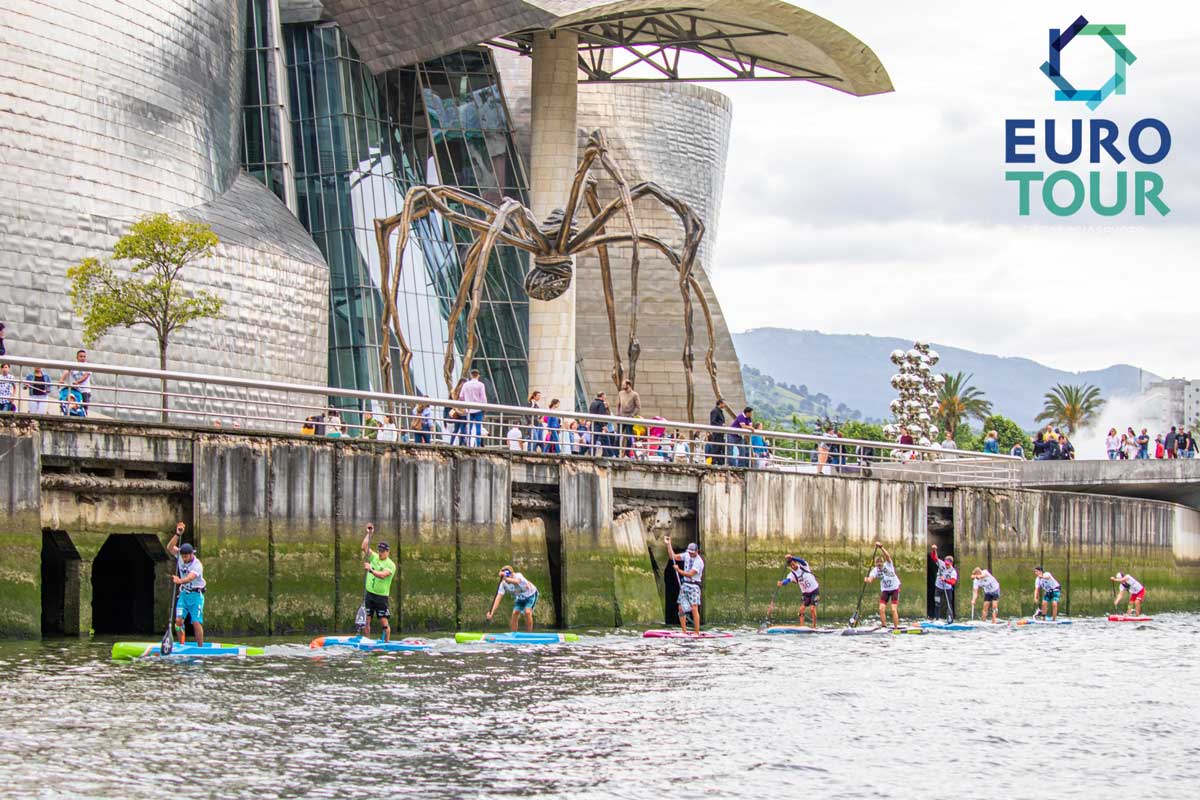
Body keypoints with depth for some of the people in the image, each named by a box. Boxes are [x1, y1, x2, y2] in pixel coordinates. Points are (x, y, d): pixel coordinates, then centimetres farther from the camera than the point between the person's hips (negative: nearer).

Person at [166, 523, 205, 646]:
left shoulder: (197, 565, -20)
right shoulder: (180, 557, -2)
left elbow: (189, 578, -36)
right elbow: (170, 547, -14)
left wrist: (179, 581, -55)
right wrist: (177, 534, -25)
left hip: (196, 595, -5)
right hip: (184, 593, 5)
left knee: (196, 622, -12)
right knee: (178, 620, -8)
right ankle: (181, 645, 2)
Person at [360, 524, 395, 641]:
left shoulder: (390, 565, -8)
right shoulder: (374, 558, 8)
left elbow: (382, 575, -24)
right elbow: (364, 547, -1)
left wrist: (371, 570, -36)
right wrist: (369, 534, -7)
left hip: (381, 596, -5)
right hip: (369, 594, 5)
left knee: (384, 622, -6)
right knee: (366, 620, 2)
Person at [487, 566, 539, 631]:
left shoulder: (518, 576, -37)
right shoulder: (503, 584, -23)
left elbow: (516, 581, -62)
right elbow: (498, 598, -28)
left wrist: (506, 578, -81)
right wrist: (492, 612, -39)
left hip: (531, 595, -5)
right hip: (520, 598, 5)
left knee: (527, 612, -23)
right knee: (515, 613, -9)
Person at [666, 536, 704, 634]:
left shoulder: (699, 562, -14)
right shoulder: (687, 555, 7)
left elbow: (690, 574, -19)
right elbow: (672, 556, 12)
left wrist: (679, 570, -14)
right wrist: (668, 544, 6)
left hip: (693, 586, -7)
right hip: (684, 585, 7)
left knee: (694, 608, -15)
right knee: (681, 608, 2)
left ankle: (697, 632, -15)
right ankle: (684, 632, 8)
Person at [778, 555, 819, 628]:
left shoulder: (803, 566, -11)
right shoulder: (792, 574, -7)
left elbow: (802, 561, -33)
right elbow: (787, 580, -27)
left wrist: (792, 557, -47)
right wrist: (782, 583, -50)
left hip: (815, 590, -4)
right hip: (805, 593, 4)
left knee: (812, 608, -14)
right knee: (802, 608, -10)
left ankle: (814, 626, -3)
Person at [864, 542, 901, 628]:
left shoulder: (888, 564, -18)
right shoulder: (875, 570, -11)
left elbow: (888, 556, -38)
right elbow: (870, 579, -26)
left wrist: (881, 547, -51)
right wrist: (867, 579, -51)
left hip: (895, 588, -3)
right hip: (884, 590, 3)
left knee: (894, 609, -11)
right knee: (881, 609, -6)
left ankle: (896, 628, -4)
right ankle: (884, 626, 11)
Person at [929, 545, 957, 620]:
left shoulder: (953, 571, -19)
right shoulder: (941, 564, -10)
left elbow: (953, 582, -33)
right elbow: (934, 557, -15)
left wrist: (945, 580, -50)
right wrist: (933, 550, -34)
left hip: (947, 589, -3)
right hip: (938, 587, 3)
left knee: (949, 604, -4)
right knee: (937, 604, 8)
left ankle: (950, 619, -1)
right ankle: (937, 618, 16)